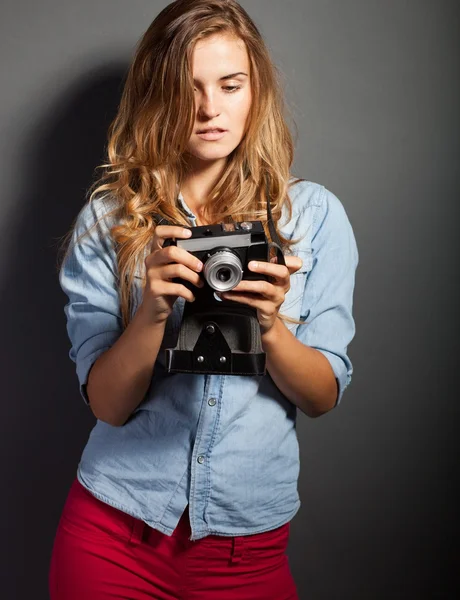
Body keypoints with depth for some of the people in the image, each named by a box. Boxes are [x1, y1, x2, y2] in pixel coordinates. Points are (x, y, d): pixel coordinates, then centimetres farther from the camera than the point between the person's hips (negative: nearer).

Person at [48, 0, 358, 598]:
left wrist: (269, 324, -22)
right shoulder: (108, 218, -4)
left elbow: (324, 396, -3)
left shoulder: (314, 213, -4)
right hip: (116, 528, 0)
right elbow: (107, 404, -8)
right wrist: (153, 312, -25)